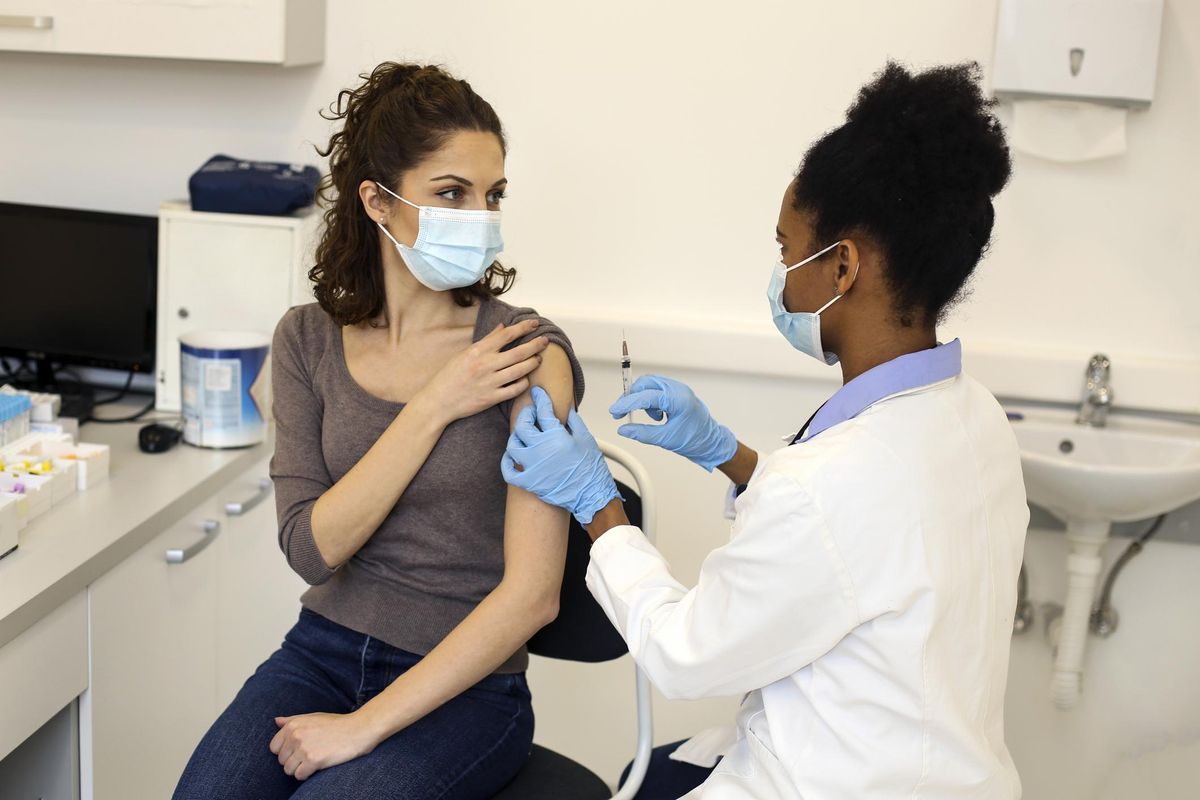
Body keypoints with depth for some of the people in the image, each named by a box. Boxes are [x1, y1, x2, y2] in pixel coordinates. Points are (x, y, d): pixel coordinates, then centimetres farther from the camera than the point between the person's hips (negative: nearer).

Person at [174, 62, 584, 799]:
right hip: (324, 648, 3)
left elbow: (532, 594, -17)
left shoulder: (526, 355, -13)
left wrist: (363, 727, -17)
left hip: (462, 683, -3)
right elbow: (313, 546, -9)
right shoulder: (308, 339, 0)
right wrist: (433, 407, -18)